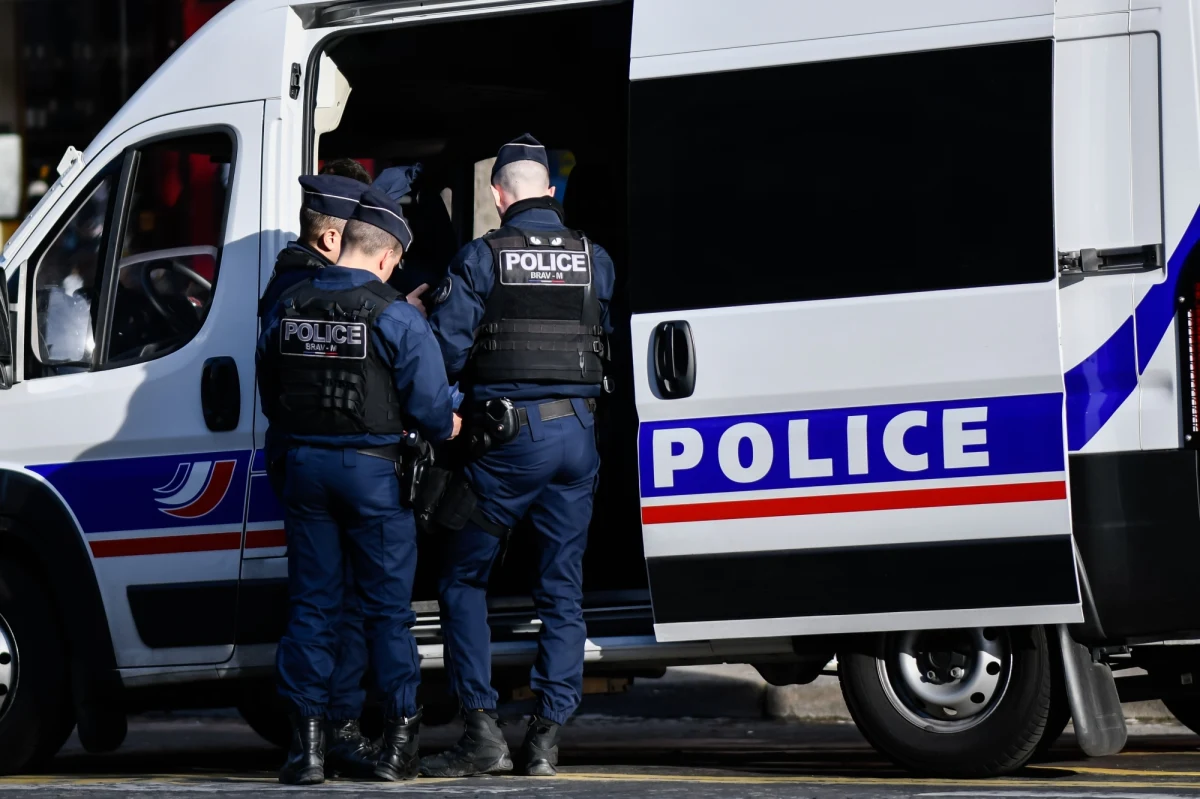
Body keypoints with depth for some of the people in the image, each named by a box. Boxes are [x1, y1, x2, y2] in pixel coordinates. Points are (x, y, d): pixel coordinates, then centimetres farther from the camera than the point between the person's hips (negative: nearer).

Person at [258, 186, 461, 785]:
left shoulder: (288, 307, 5)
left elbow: (270, 398, 15)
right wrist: (446, 428, 10)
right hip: (372, 470, -4)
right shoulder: (395, 315, -11)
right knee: (387, 606, 4)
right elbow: (430, 404, -11)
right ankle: (399, 740, 5)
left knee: (311, 603, 7)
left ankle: (308, 743, 4)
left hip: (305, 465, 4)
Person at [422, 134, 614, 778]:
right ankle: (546, 739, 5)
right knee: (562, 589, 9)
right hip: (576, 435, 4)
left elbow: (444, 347, -10)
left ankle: (482, 731, -1)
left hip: (507, 435, -3)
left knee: (463, 579, 8)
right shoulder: (594, 259, 5)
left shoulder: (481, 259, -6)